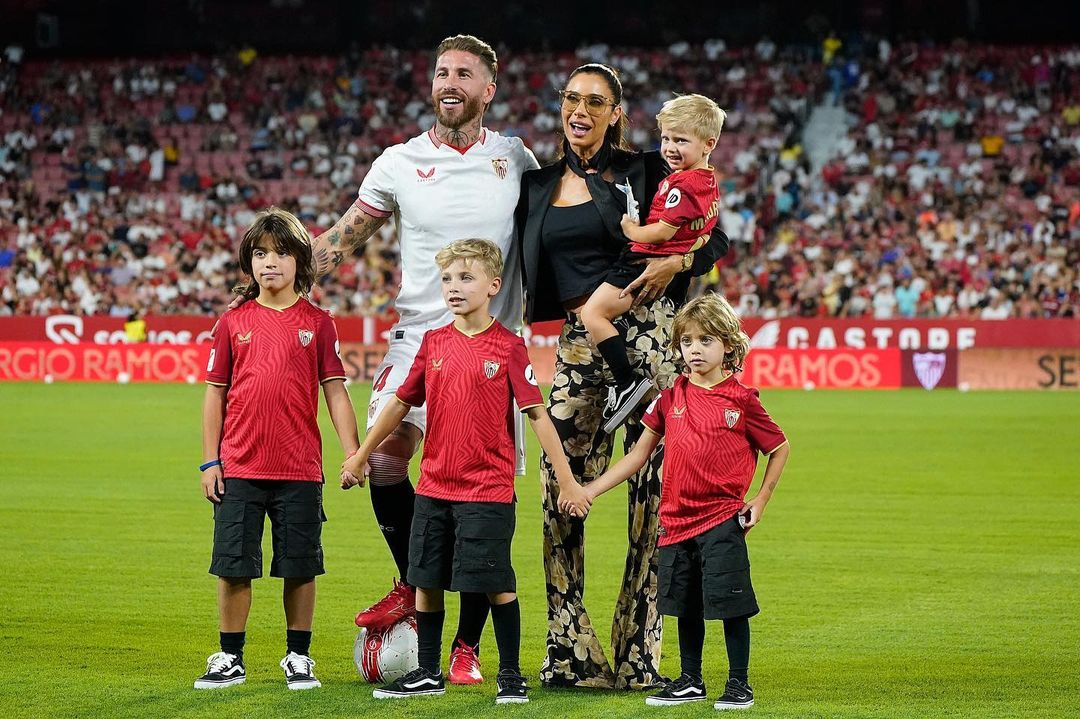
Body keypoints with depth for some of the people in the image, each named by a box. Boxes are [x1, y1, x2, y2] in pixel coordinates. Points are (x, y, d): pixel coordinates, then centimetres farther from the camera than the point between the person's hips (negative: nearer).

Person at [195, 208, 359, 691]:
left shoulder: (317, 323, 2)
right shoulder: (232, 324, 5)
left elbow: (335, 391, 2)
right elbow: (215, 394, 7)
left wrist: (353, 453, -5)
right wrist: (209, 461, 4)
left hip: (300, 470, -1)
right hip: (239, 469, 1)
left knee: (299, 567, 5)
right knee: (233, 566, 3)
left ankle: (298, 658, 17)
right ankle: (230, 659, 14)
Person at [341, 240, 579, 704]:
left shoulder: (508, 347, -7)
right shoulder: (434, 343, 6)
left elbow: (537, 414, -8)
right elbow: (401, 403, 15)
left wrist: (566, 480, -11)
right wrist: (359, 456, 17)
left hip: (488, 491, -5)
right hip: (433, 487, 5)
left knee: (496, 585, -2)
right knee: (426, 580, 9)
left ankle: (510, 676, 10)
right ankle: (428, 674, 21)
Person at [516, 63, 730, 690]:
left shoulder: (644, 171, 4)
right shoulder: (538, 186, 16)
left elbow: (717, 241, 4)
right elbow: (527, 276, 23)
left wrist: (675, 263, -13)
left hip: (645, 329, -4)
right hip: (578, 343, 4)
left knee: (653, 491, -5)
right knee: (561, 490, -4)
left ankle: (639, 655, 0)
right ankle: (571, 654, 3)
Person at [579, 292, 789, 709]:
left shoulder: (741, 400, -4)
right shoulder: (671, 397, 6)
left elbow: (780, 448, 6)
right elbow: (639, 454, 10)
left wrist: (761, 500, 0)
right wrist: (589, 490, 6)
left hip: (722, 521, -4)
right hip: (677, 519, 4)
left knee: (730, 603, -3)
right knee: (686, 606, 13)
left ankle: (738, 684, 8)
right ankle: (690, 682, 25)